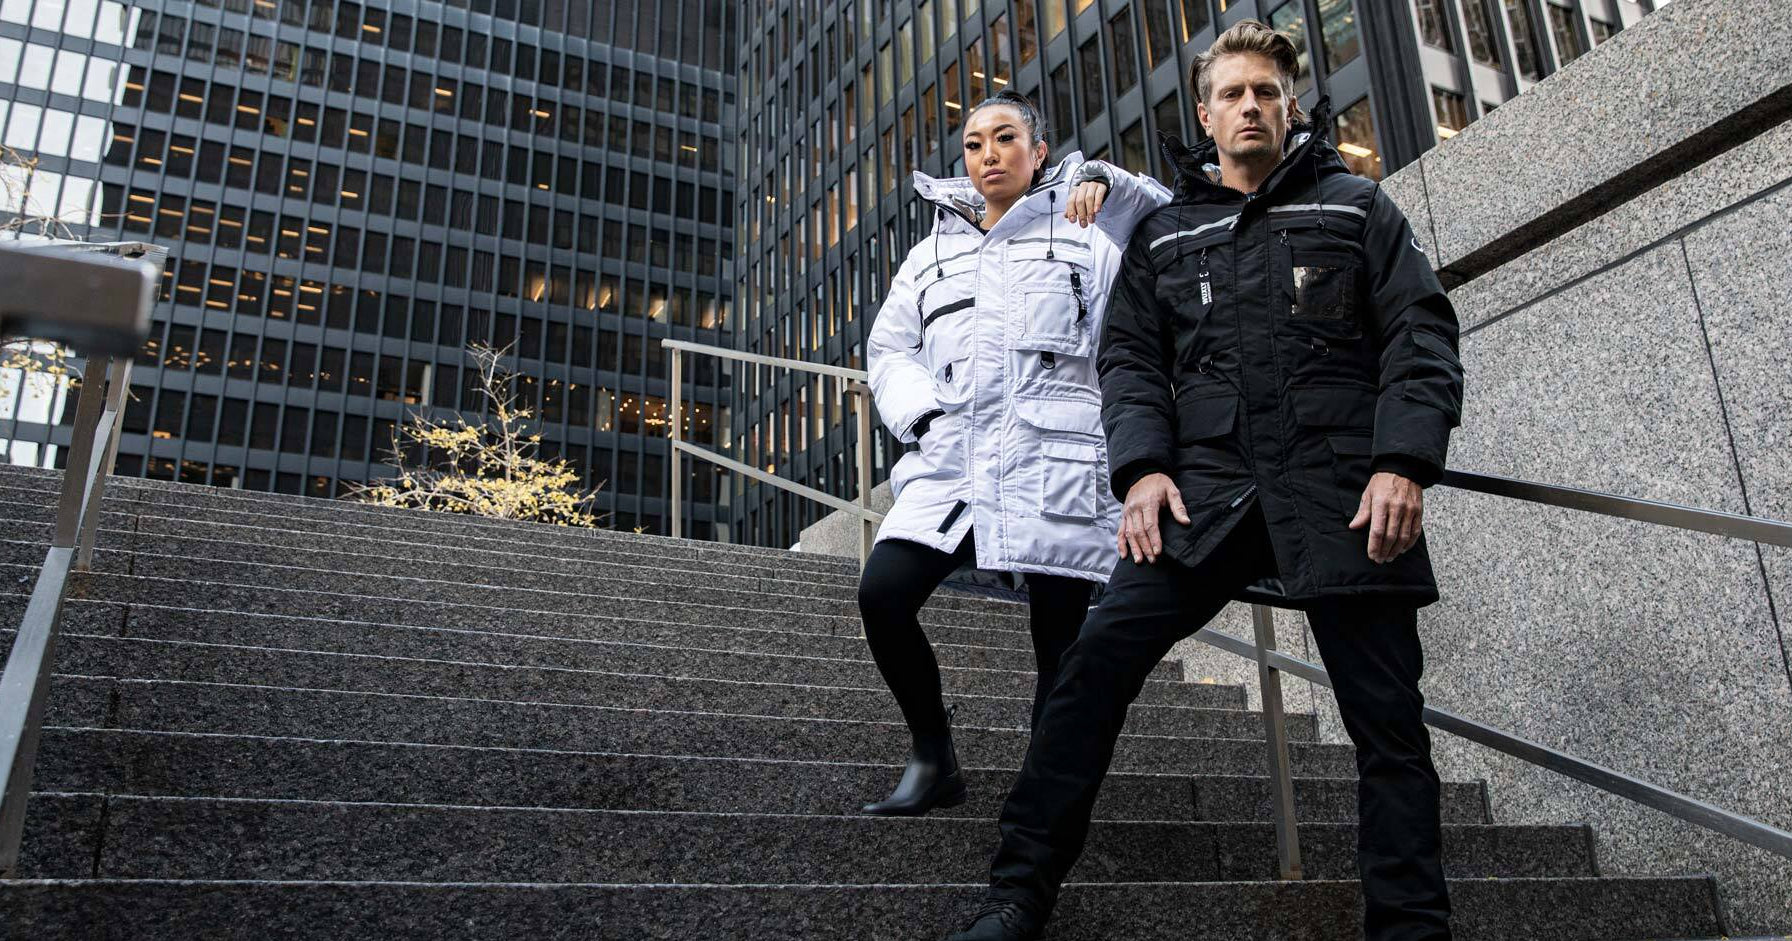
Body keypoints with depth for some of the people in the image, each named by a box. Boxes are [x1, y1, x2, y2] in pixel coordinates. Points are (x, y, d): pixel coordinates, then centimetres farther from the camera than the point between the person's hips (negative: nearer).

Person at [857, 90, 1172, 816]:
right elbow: (889, 348, 21)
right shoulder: (932, 252, 23)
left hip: (1057, 464, -3)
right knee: (881, 593, -14)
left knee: (1059, 641, -2)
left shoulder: (1084, 233, 12)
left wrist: (1109, 181, -13)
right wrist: (923, 415, 3)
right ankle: (934, 760, 5)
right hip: (952, 463, 3)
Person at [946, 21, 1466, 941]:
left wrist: (1405, 464, -10)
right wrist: (1143, 467, -5)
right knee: (1098, 656, -16)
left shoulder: (1356, 207, 15)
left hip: (1344, 493, 0)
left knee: (1387, 720, 1)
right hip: (1207, 492, 1)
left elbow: (1421, 335, 6)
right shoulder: (1163, 234, 20)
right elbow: (1130, 356, 13)